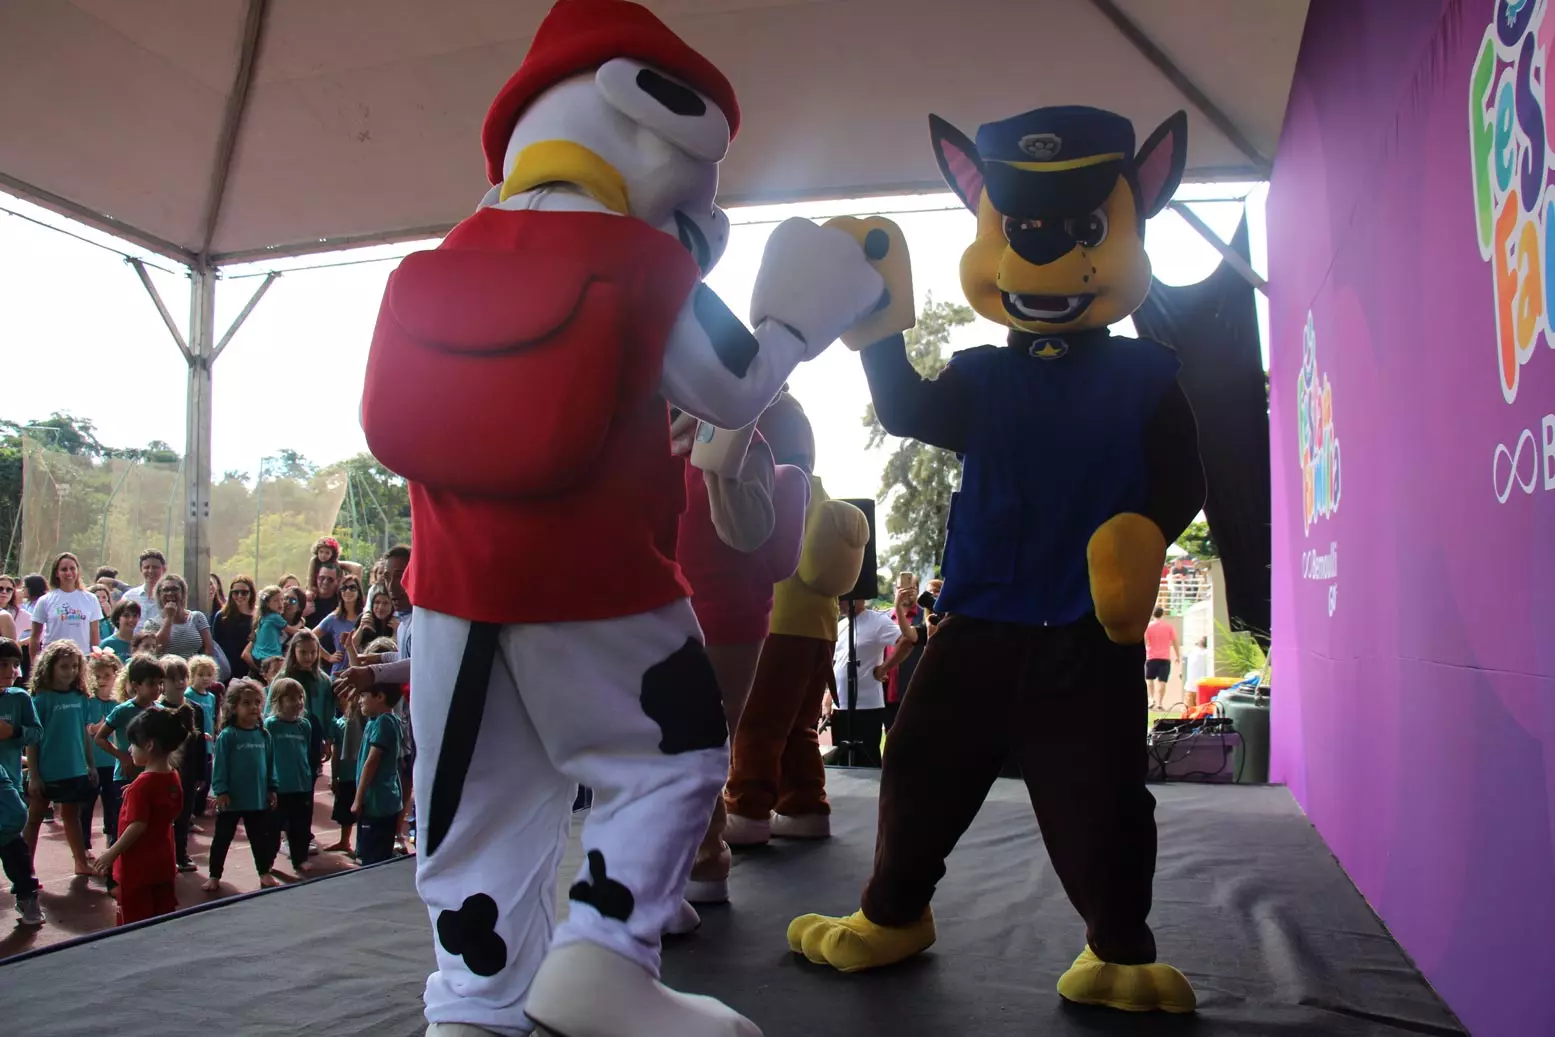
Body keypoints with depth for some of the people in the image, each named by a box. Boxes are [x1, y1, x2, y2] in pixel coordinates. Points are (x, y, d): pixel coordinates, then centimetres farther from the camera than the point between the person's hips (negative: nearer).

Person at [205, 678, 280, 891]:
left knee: (262, 837, 14)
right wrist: (221, 791, -15)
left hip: (259, 799, 4)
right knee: (222, 838, 10)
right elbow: (220, 766, -12)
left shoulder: (263, 735, 1)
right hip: (232, 799, -4)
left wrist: (271, 789, 8)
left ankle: (265, 872, 28)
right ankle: (214, 876, 22)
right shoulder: (227, 736, -12)